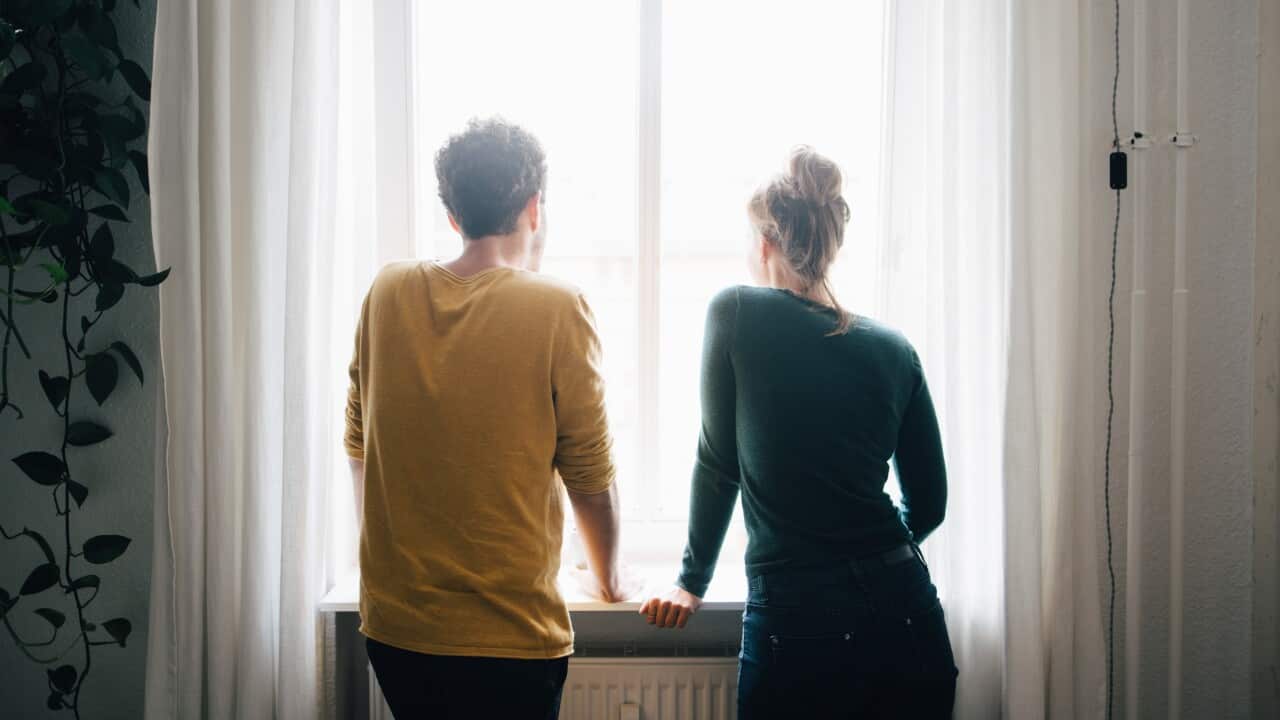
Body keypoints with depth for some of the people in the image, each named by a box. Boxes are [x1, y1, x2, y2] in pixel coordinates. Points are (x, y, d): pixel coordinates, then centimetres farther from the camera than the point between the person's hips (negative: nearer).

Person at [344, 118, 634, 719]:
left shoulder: (389, 293, 0)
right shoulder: (557, 310, -12)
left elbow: (358, 443, 9)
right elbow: (589, 475, -7)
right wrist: (607, 577, 11)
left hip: (393, 626, 4)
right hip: (509, 635, -4)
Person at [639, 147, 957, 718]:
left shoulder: (737, 313, -5)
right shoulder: (893, 351, 4)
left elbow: (718, 466, 0)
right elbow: (929, 504, 10)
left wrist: (692, 582, 12)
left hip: (795, 623, -3)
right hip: (905, 620, 4)